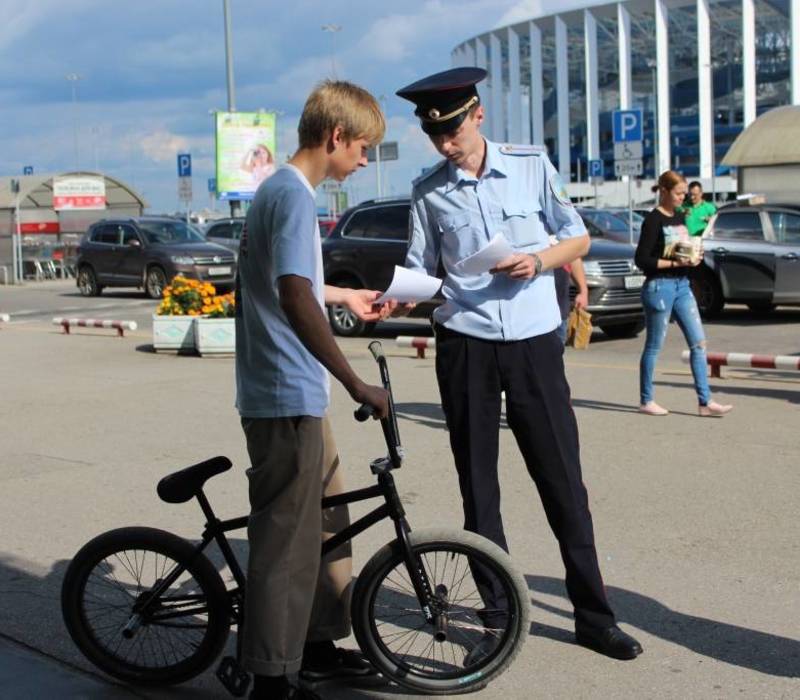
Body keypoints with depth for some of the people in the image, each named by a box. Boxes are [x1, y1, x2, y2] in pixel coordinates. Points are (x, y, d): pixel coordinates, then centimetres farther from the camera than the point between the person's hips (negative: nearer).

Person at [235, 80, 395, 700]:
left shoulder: (279, 189, 15)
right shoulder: (295, 195, -17)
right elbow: (294, 298, -28)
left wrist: (345, 296, 38)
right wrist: (356, 384, -27)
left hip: (294, 394, 11)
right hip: (288, 398, -11)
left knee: (328, 521, 18)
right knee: (288, 540, -3)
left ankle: (318, 646, 30)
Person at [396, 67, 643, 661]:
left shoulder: (532, 165, 0)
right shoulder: (429, 192, 4)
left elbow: (578, 239, 7)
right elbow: (422, 271, 8)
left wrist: (538, 261, -12)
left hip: (535, 343, -1)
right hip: (465, 345, 2)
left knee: (562, 479, 2)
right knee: (478, 486, 7)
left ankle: (594, 615, 15)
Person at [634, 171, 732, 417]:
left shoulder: (680, 217, 12)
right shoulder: (653, 220, -10)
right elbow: (642, 259, -14)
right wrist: (675, 263, -20)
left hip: (682, 286, 8)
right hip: (660, 286, -8)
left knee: (699, 342, 1)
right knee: (654, 346, 2)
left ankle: (705, 402, 2)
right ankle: (646, 401, 14)